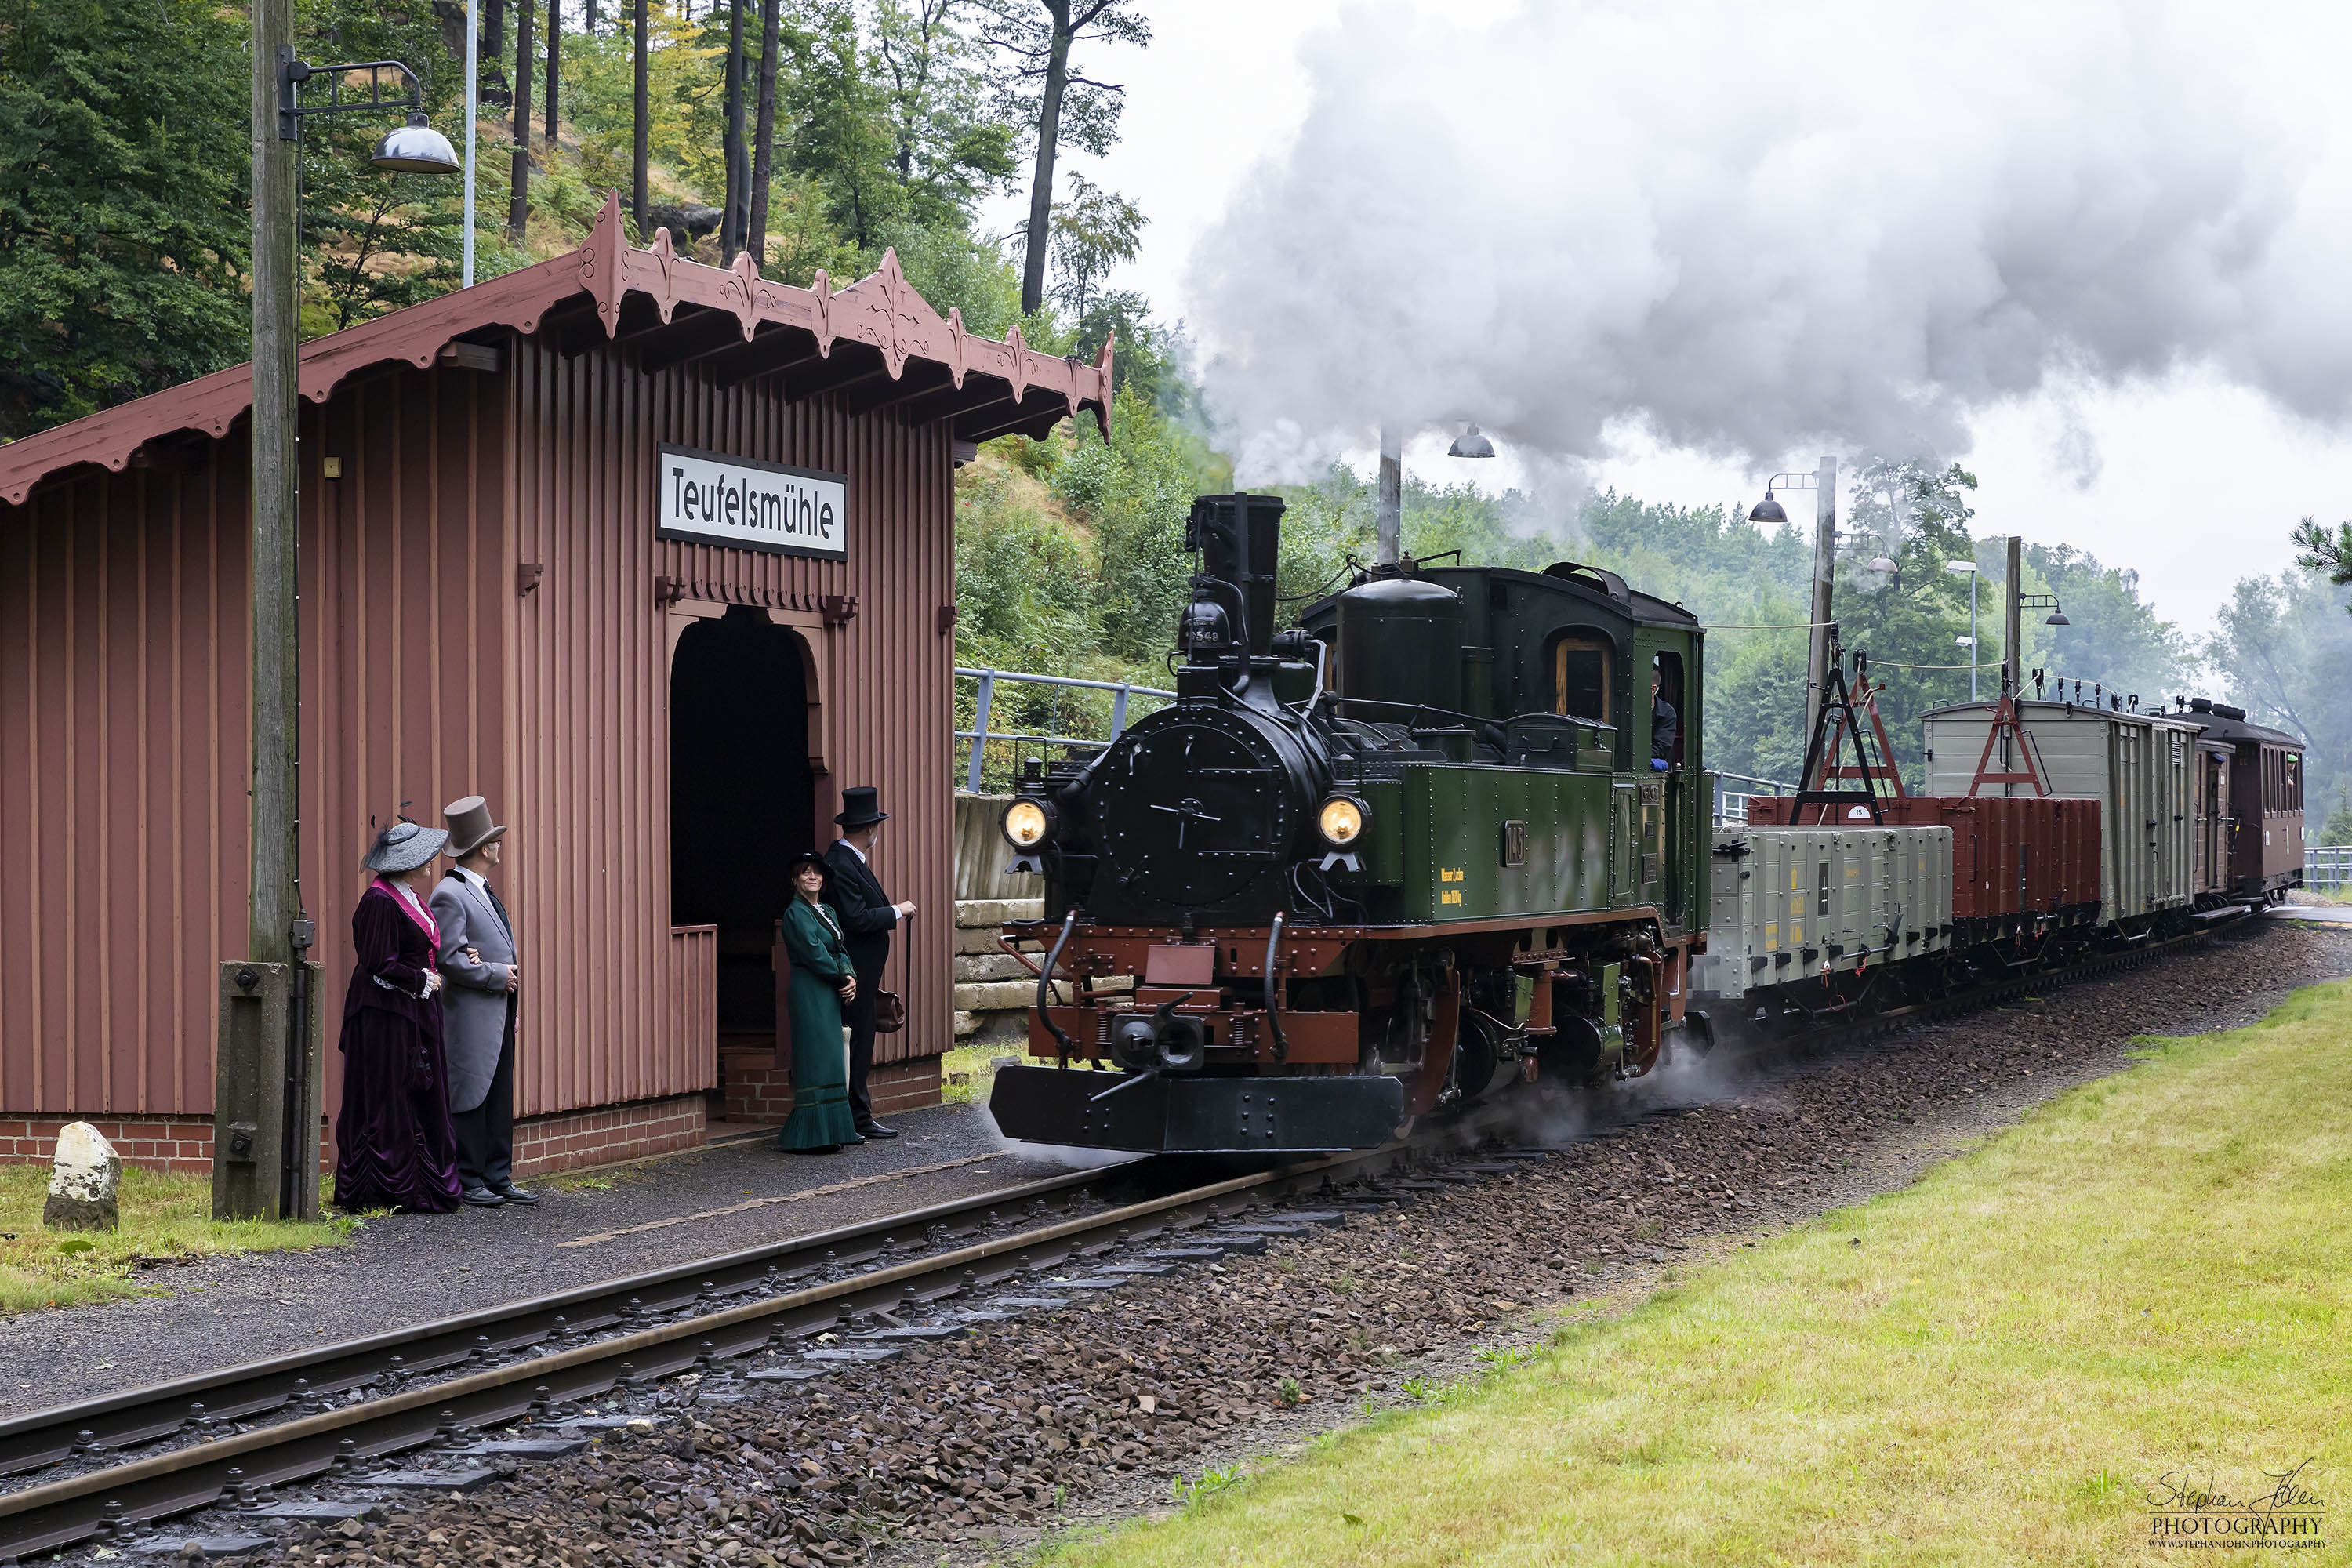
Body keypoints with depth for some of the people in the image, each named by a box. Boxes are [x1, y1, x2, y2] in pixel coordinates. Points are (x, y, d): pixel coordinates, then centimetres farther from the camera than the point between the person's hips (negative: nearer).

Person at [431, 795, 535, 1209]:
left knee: (500, 1098, 9)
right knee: (469, 1097, -4)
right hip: (471, 1016, -9)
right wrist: (497, 975, -13)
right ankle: (468, 1182, 0)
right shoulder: (450, 895, -13)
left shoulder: (484, 892, 17)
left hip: (498, 1014, 9)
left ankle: (498, 1179, 13)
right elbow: (448, 959, -18)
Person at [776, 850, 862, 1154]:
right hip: (810, 994, -9)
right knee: (817, 1059, -10)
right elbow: (814, 954, -15)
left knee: (832, 1059, 7)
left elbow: (840, 949, 13)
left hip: (831, 993, 9)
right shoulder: (796, 913, -9)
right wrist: (842, 977, -8)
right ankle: (811, 1136, -9)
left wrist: (850, 976, -5)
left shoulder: (827, 912, 18)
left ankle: (831, 1130, 10)